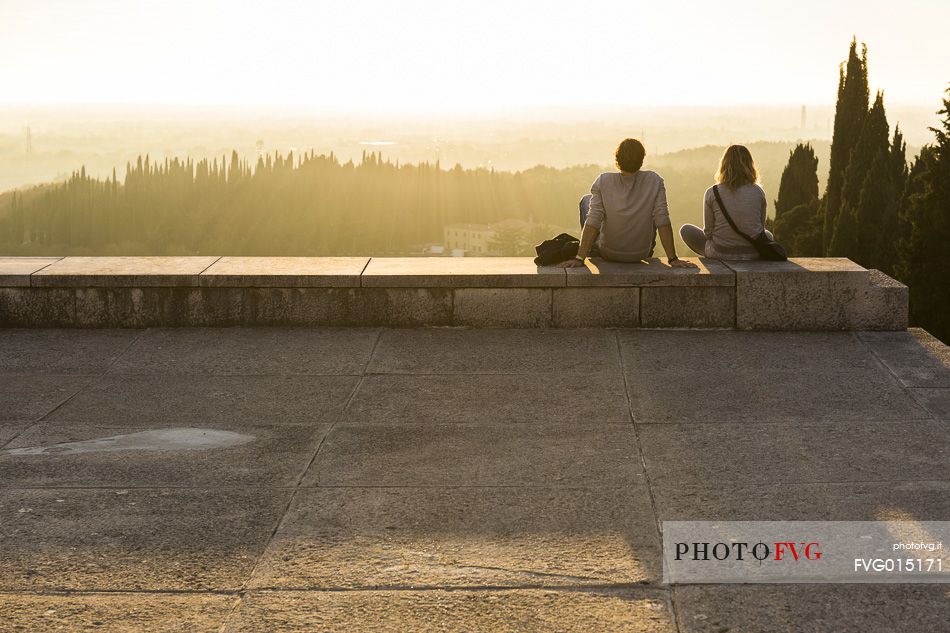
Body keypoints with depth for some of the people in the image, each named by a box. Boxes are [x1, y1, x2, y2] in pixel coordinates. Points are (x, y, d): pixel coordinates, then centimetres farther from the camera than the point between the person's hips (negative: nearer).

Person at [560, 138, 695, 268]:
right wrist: (673, 259, -14)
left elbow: (593, 222, -21)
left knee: (586, 200, 23)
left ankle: (590, 250, 41)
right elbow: (662, 222, -18)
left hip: (607, 253, -1)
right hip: (642, 254, 1)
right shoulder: (654, 181, -18)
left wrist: (579, 258, -19)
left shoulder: (603, 181, -19)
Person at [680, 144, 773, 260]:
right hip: (754, 254, 2)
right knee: (768, 235, 38)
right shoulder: (758, 193, -5)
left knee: (685, 230, 22)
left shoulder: (712, 193, -10)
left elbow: (708, 231, -2)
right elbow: (761, 228, 5)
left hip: (720, 254, -2)